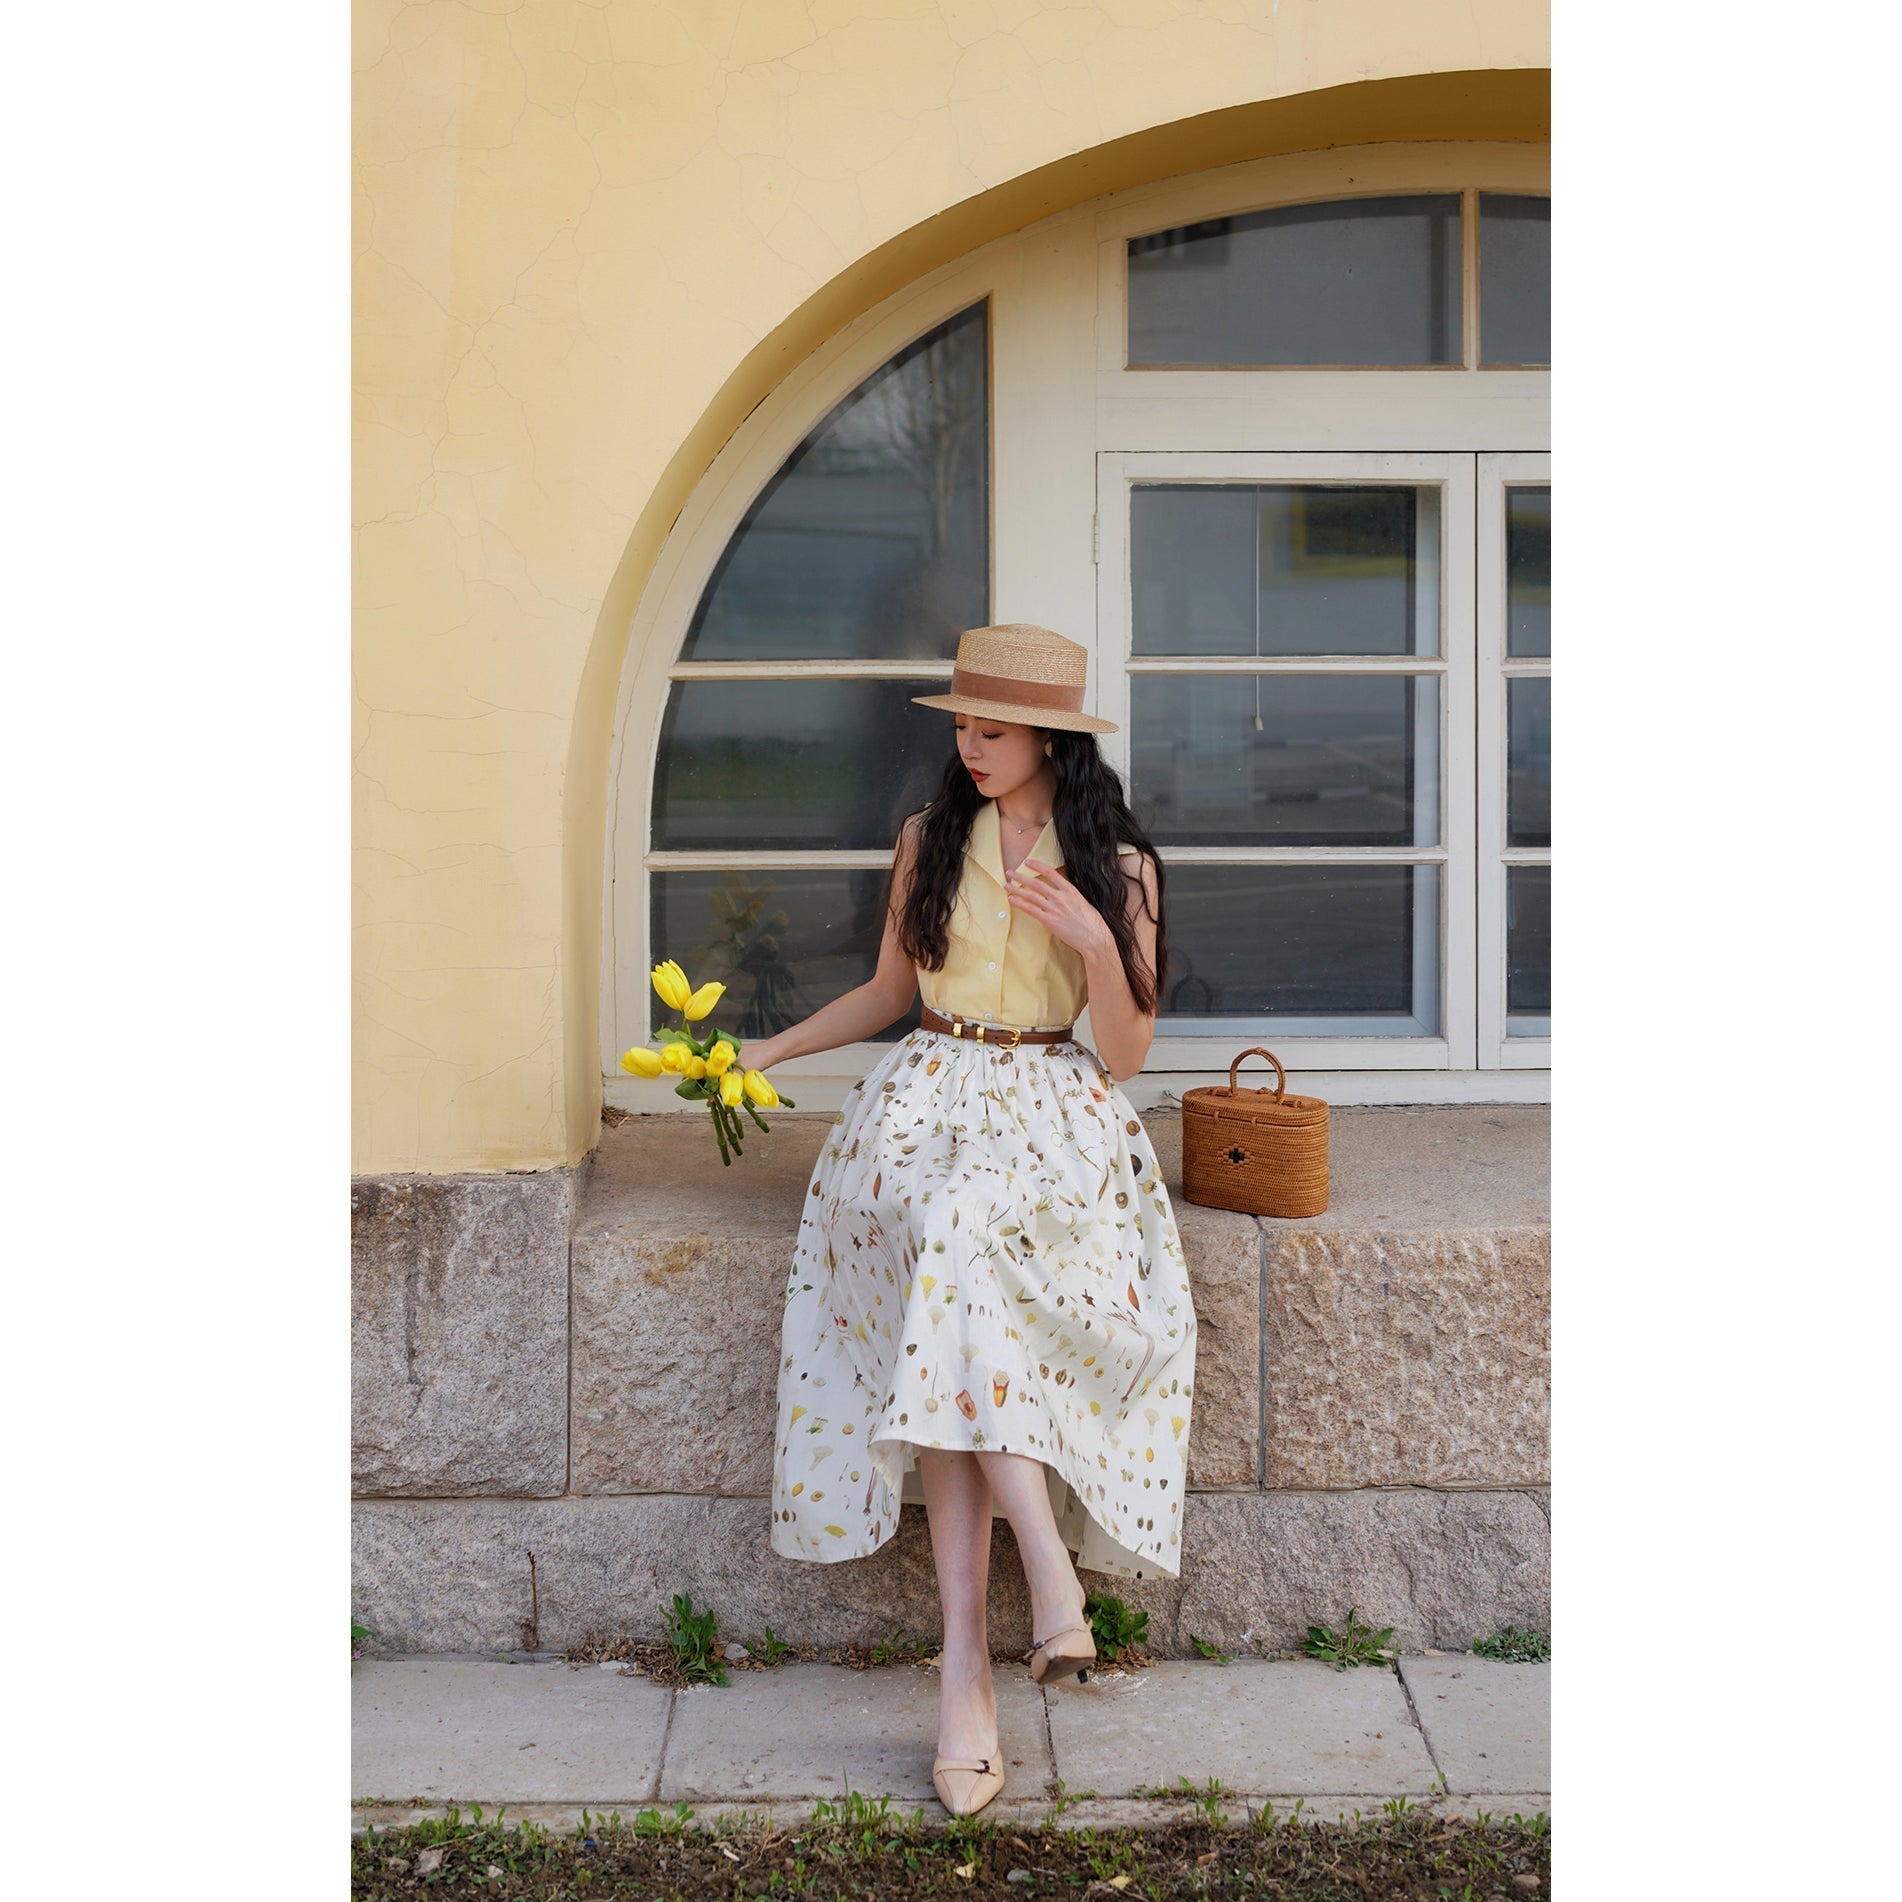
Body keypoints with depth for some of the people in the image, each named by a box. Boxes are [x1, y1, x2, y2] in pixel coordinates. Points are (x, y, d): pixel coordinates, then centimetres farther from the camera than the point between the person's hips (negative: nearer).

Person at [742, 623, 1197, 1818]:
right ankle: (1050, 1576, -37)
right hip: (929, 1095, 2)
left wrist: (1094, 942, -14)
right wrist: (764, 1052, 16)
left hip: (1054, 1108, -2)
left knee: (963, 1242, -35)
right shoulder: (929, 840, 13)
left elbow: (1125, 1056, 2)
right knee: (947, 1247, -33)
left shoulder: (1119, 866, 5)